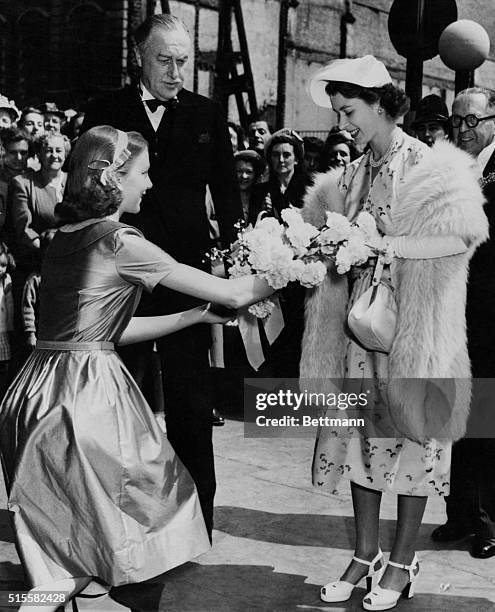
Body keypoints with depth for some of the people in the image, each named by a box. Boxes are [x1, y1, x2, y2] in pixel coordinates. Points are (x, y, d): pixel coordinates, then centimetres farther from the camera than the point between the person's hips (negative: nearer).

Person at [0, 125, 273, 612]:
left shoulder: (65, 238, 12)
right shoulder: (120, 243, -12)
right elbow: (233, 294, -9)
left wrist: (197, 315, 21)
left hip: (40, 386, 8)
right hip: (86, 396, -8)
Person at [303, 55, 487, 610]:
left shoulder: (432, 167, -7)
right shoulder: (348, 178, 9)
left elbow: (464, 237, -19)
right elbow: (323, 236, 17)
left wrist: (386, 244, -23)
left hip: (413, 323, -5)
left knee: (409, 432, 2)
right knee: (360, 433, 7)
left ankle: (402, 563, 16)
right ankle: (365, 554, 21)